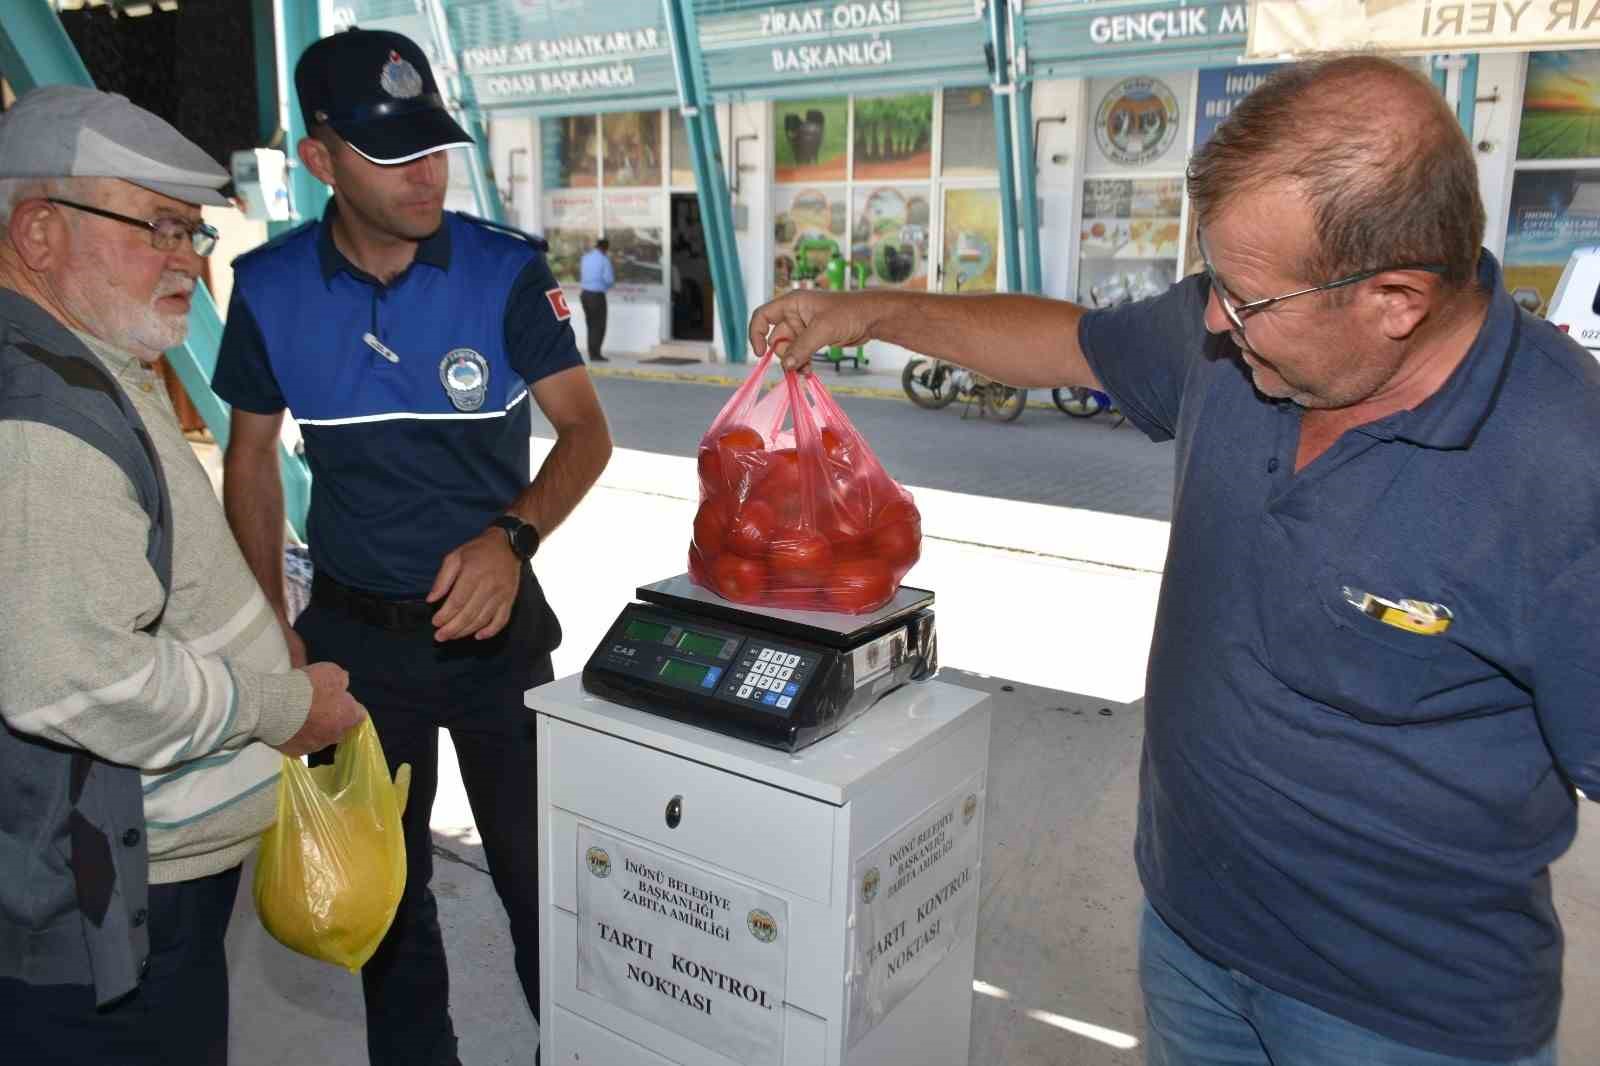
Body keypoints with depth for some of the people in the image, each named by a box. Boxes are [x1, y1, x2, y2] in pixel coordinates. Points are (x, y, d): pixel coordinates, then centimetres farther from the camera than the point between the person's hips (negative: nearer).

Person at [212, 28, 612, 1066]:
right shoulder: (270, 287, -5)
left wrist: (513, 538, -30)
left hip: (494, 622, -2)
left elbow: (586, 430, -11)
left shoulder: (506, 270, -12)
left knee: (538, 865, 10)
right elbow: (252, 453, 5)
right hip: (352, 630, 2)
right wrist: (269, 625, 1)